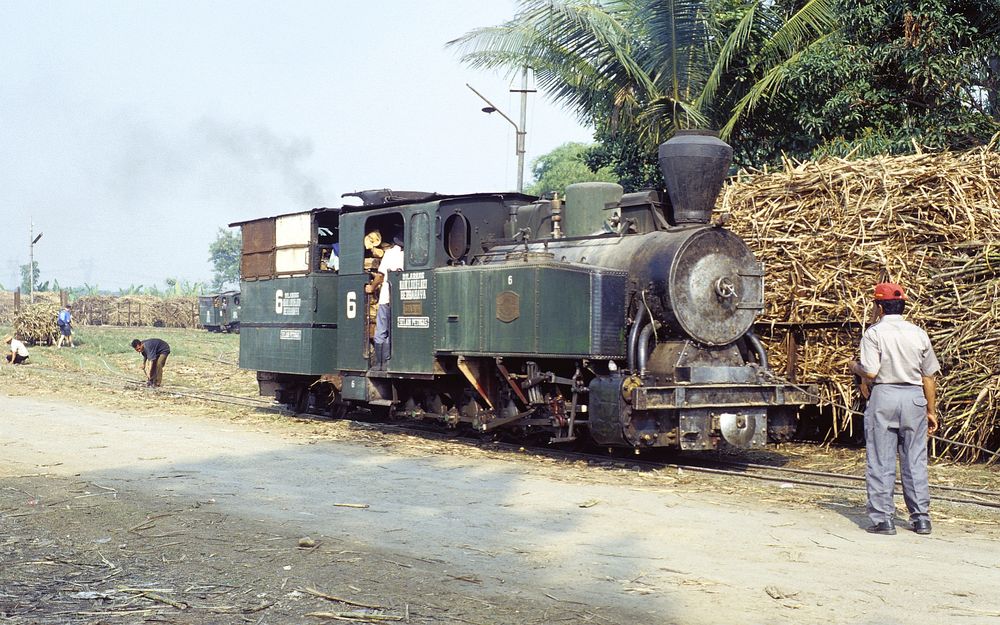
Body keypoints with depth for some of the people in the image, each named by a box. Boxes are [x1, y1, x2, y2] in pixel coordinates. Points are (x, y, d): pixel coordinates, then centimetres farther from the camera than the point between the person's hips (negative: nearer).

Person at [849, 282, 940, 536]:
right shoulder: (919, 334, 7)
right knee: (915, 460, 9)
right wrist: (931, 411, 16)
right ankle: (921, 519, 12)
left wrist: (855, 367, 6)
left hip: (884, 396, -4)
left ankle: (882, 519, 3)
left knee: (881, 461, 2)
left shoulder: (874, 333, -6)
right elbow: (929, 377, 9)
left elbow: (870, 373, -15)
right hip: (915, 397, 4)